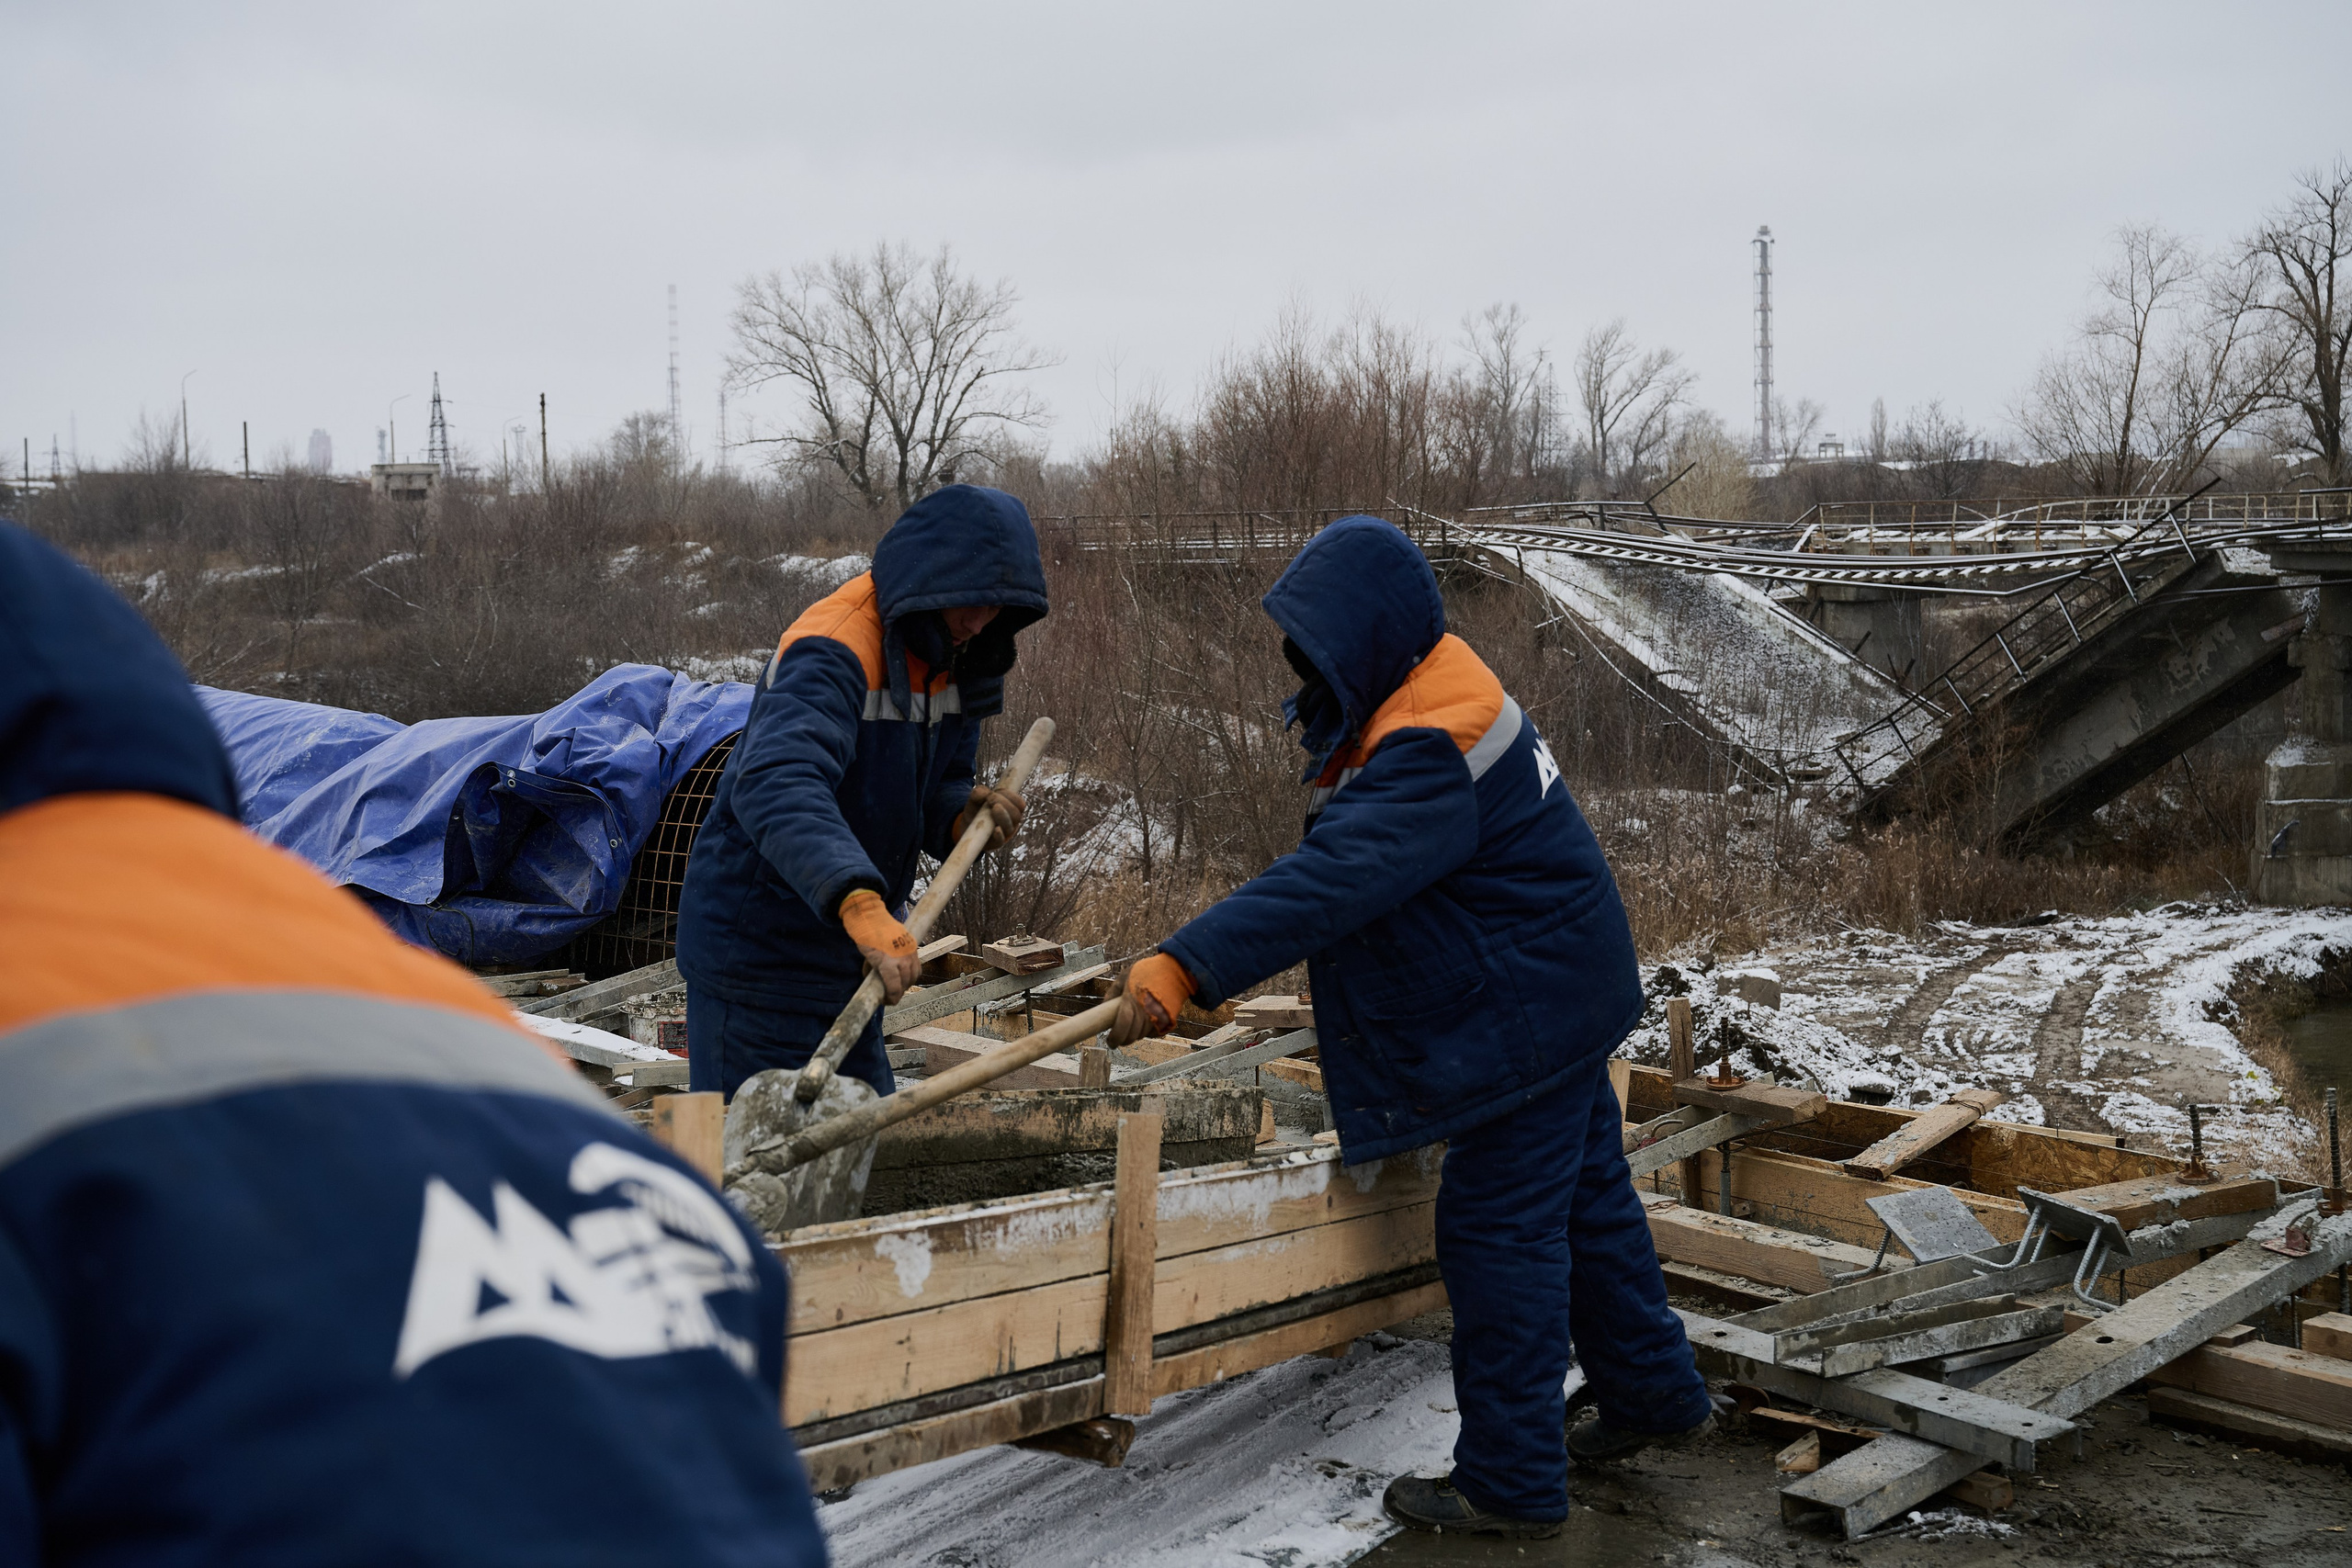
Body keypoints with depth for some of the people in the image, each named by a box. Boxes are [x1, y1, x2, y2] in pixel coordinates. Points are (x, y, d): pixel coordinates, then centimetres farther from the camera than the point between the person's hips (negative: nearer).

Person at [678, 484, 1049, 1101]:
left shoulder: (951, 656, 3)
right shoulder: (834, 649, -25)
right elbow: (778, 784, -43)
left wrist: (963, 813, -14)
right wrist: (861, 903, -57)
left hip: (847, 955, 9)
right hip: (757, 951, -9)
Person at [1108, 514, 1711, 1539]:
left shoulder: (1431, 752, -30)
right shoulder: (1432, 689, 3)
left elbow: (1332, 879, -43)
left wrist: (1184, 967, -49)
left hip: (1526, 1017, -10)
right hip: (1566, 993, 10)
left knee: (1499, 1233, -2)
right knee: (1585, 1201, 22)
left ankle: (1511, 1483, 9)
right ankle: (1655, 1395, 40)